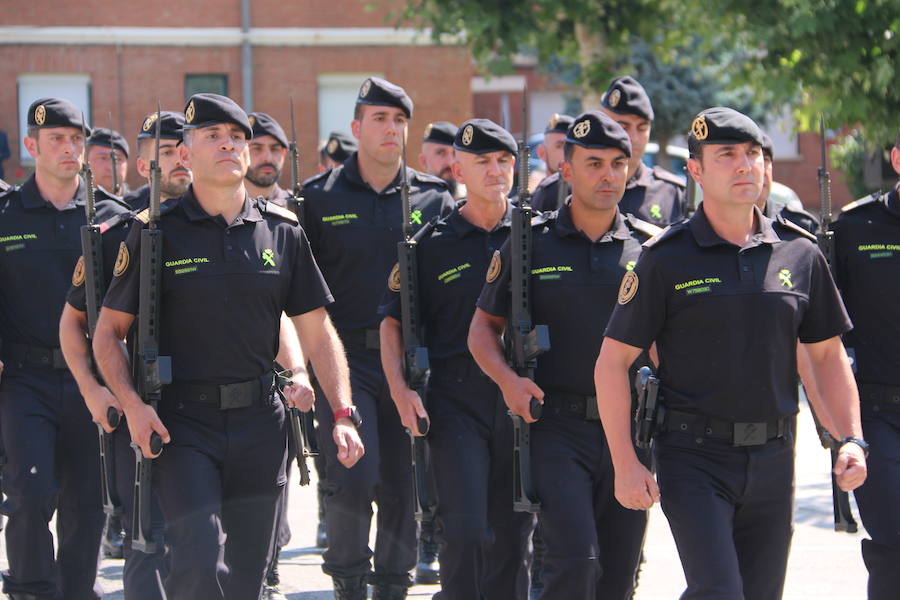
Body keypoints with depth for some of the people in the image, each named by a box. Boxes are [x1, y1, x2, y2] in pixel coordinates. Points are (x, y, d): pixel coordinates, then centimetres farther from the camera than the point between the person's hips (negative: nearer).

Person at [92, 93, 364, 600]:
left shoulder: (282, 233, 7)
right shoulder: (158, 233, -1)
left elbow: (317, 332, 11)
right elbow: (109, 333, 3)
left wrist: (343, 414, 0)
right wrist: (132, 406, -12)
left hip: (260, 424, 3)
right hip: (183, 424, -3)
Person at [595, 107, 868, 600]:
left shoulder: (800, 254, 7)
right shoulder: (666, 258, -4)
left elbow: (827, 355, 14)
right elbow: (613, 361, -3)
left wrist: (850, 439, 0)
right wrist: (625, 465, -10)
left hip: (772, 460, 4)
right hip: (694, 454, -4)